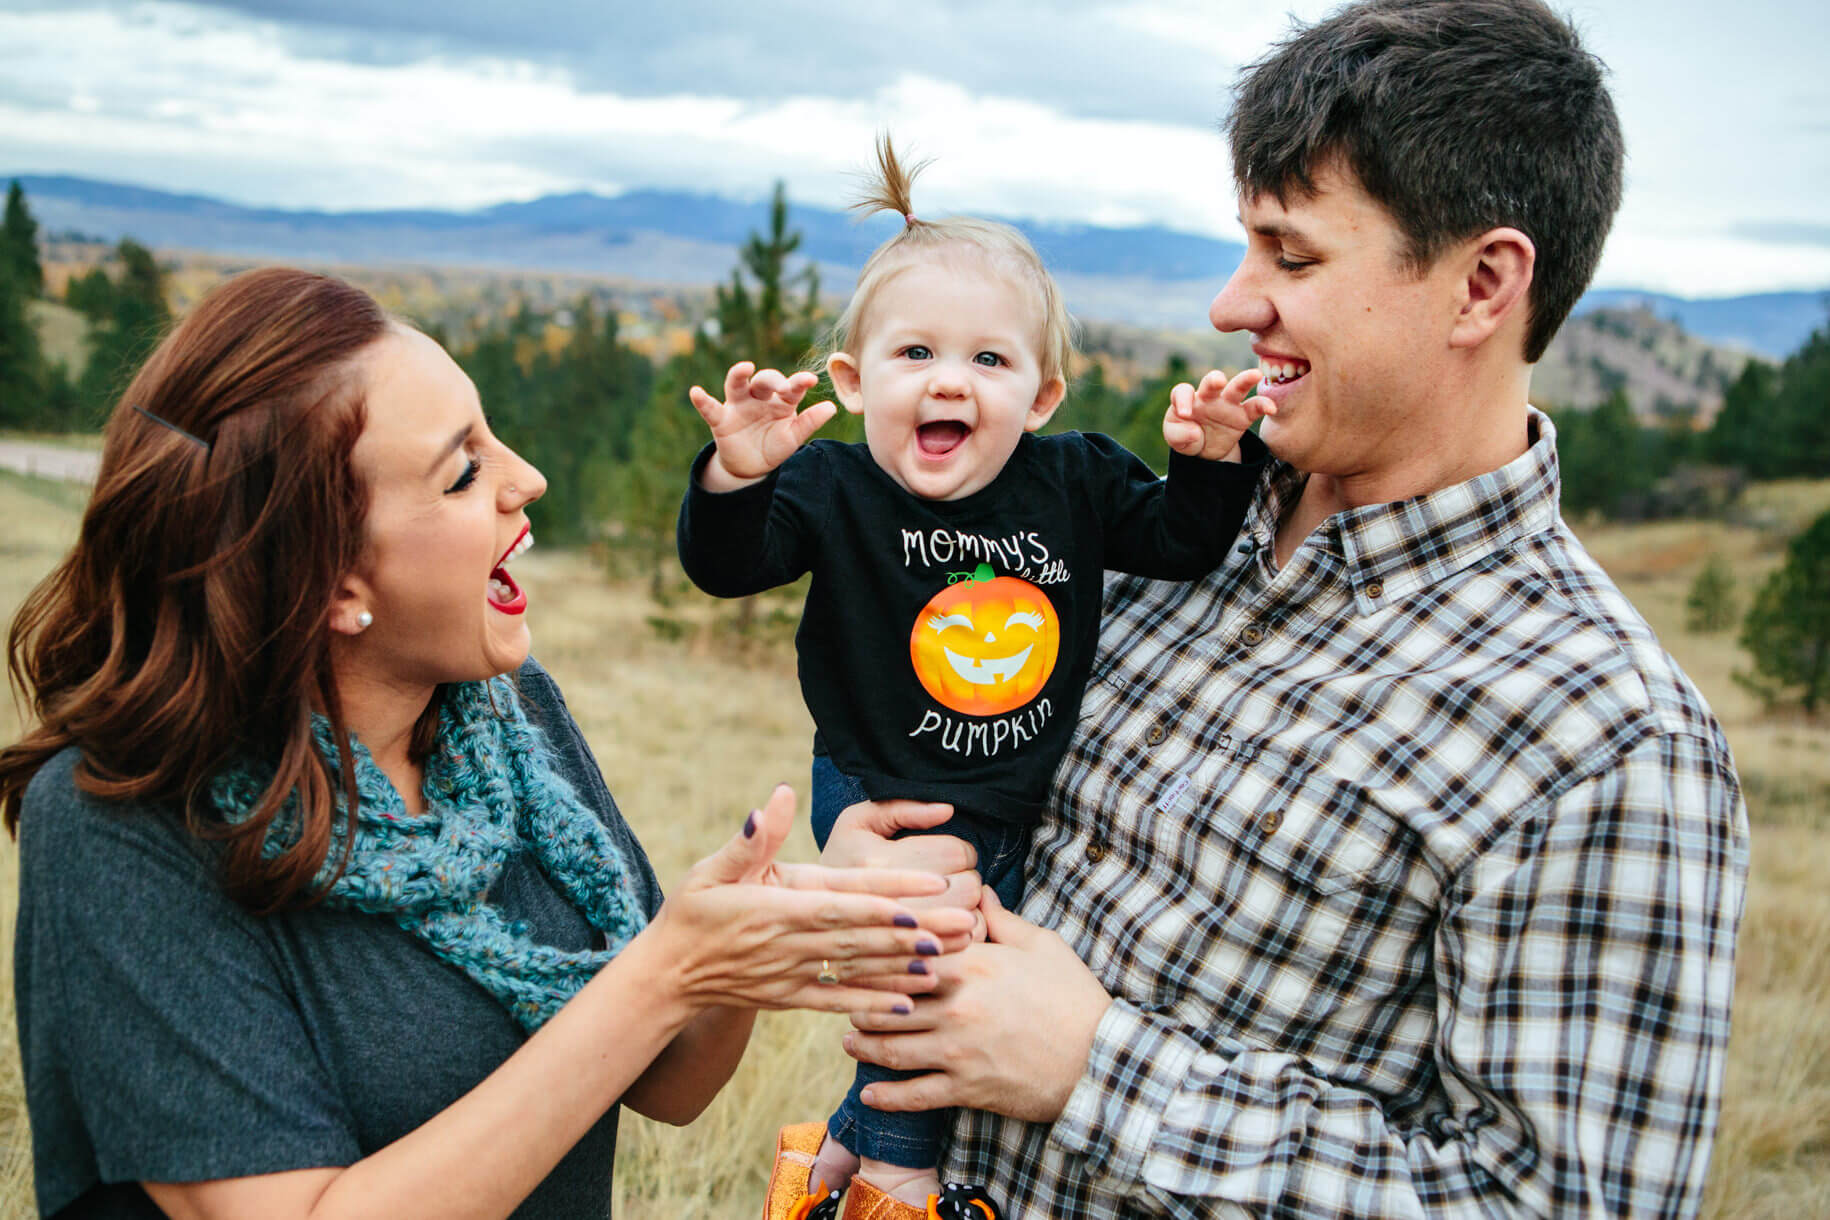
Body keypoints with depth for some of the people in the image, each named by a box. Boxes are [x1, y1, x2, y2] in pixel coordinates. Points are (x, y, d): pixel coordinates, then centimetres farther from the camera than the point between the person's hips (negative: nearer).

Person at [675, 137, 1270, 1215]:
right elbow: (725, 564, -21)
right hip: (886, 806, -4)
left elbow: (1178, 540, 0)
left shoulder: (1073, 482, -7)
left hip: (1029, 814, 4)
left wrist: (1213, 462, -18)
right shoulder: (832, 488, -14)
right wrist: (737, 475, -40)